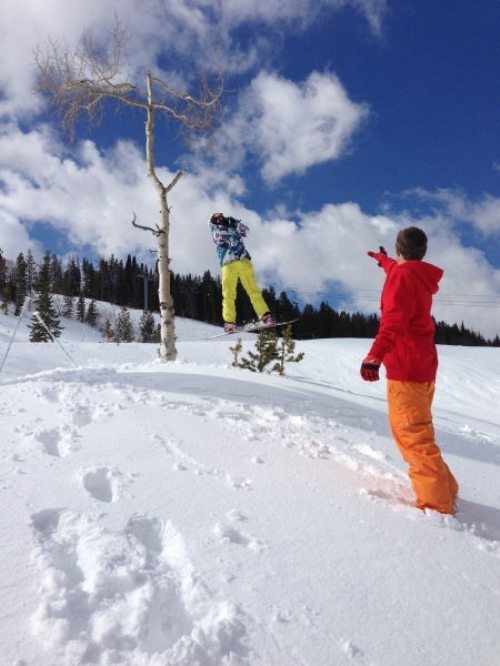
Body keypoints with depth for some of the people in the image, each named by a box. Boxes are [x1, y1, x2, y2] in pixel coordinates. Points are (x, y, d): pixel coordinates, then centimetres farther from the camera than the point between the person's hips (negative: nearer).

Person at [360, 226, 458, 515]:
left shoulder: (402, 275, -12)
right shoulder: (420, 276, 15)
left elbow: (394, 320, -29)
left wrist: (375, 355, -41)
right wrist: (382, 259, 61)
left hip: (406, 366, -10)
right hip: (423, 365, 10)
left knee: (412, 435, -11)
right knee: (416, 430, 18)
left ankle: (438, 505, -11)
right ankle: (444, 491, 24)